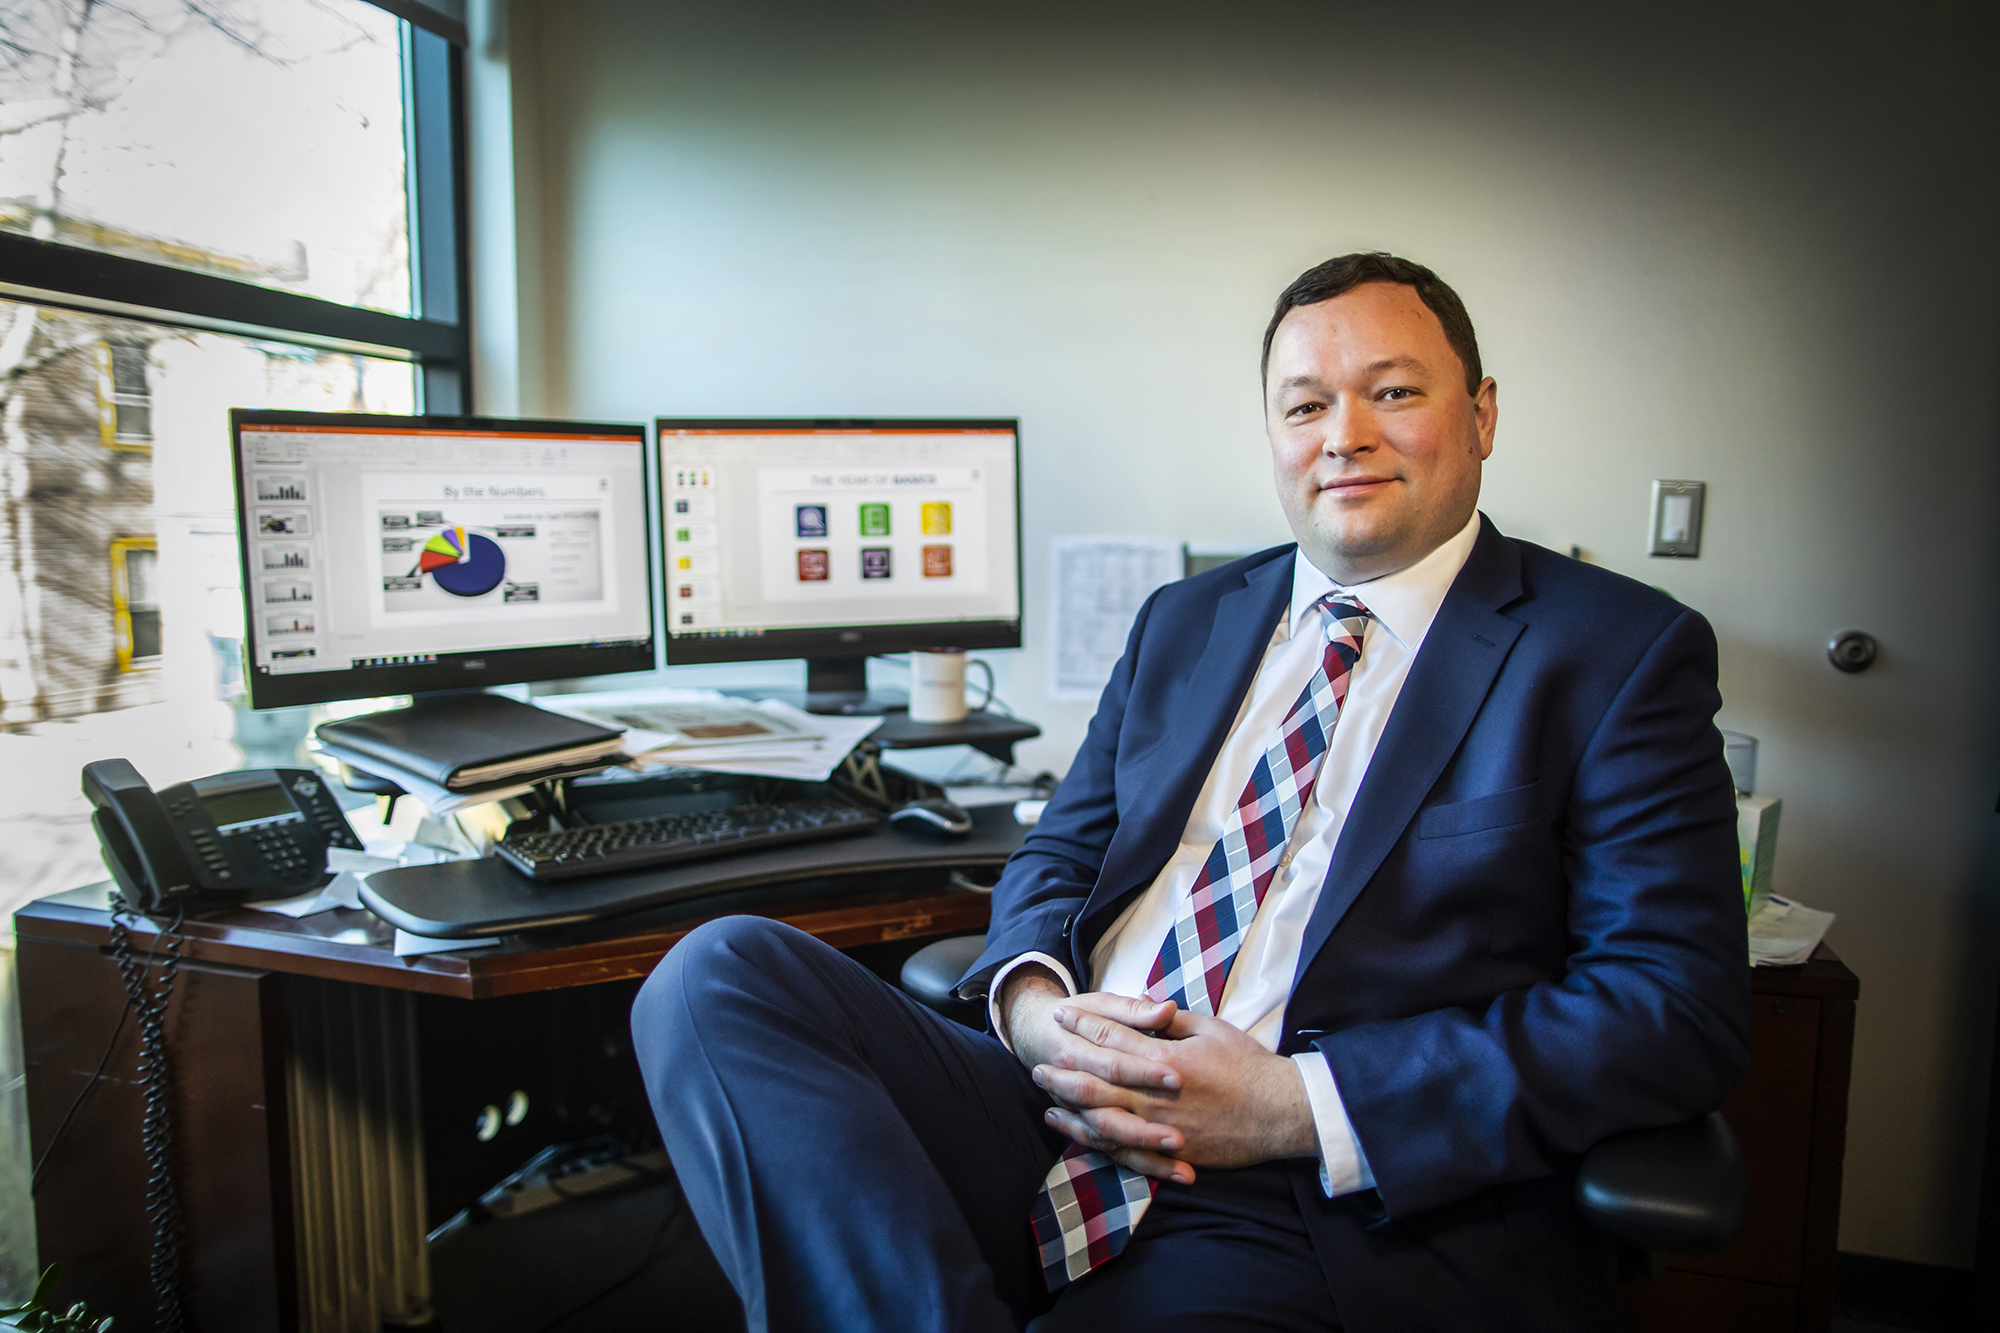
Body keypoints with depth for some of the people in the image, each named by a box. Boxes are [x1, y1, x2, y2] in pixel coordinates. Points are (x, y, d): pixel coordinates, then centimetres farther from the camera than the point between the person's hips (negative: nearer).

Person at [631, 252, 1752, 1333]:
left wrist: (1298, 1104, -16)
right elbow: (1065, 850, 18)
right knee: (723, 973, -16)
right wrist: (1032, 998, -8)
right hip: (1055, 1123, 7)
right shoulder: (1185, 620, 18)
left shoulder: (1619, 653, 1)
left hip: (1325, 1220, -6)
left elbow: (1685, 1007, -7)